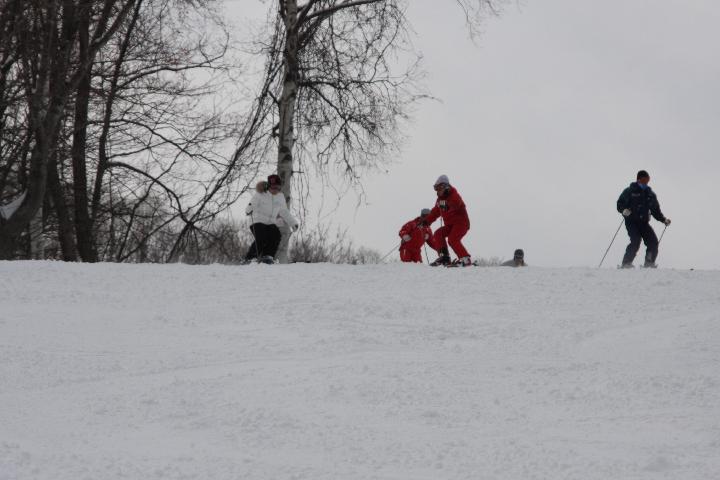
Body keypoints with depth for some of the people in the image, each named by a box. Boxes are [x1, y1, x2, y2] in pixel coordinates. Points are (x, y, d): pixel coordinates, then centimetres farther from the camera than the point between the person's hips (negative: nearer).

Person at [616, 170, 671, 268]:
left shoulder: (650, 194, 15)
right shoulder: (629, 191, 1)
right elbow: (620, 205, 0)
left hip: (644, 222, 5)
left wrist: (664, 219, 7)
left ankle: (649, 264, 3)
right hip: (631, 222, -5)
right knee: (636, 241, -23)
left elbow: (655, 210, 20)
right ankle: (626, 264, -15)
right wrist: (624, 210, -21)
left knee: (653, 241, -11)